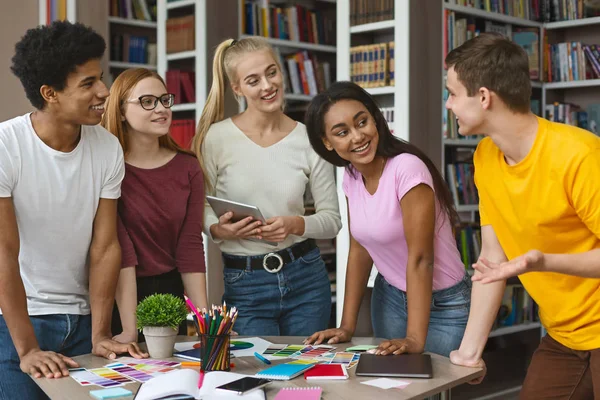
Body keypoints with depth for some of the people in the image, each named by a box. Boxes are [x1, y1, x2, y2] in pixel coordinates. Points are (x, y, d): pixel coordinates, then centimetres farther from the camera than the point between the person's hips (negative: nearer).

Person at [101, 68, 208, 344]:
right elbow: (121, 249, -20)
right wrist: (130, 330, -23)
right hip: (117, 297, -4)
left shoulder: (188, 168, 1)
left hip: (170, 293, 5)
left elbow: (190, 247, -2)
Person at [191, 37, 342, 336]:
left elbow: (332, 219, 2)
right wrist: (219, 229, -19)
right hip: (244, 285, -2)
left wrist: (296, 224, -16)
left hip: (305, 277, 2)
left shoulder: (308, 139, -2)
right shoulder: (216, 138, -6)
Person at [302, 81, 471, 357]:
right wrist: (347, 326, -1)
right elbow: (360, 249, 3)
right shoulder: (351, 177, -3)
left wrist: (415, 339, -29)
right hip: (389, 297, 6)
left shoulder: (407, 168, -26)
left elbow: (420, 258, -27)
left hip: (442, 305, -6)